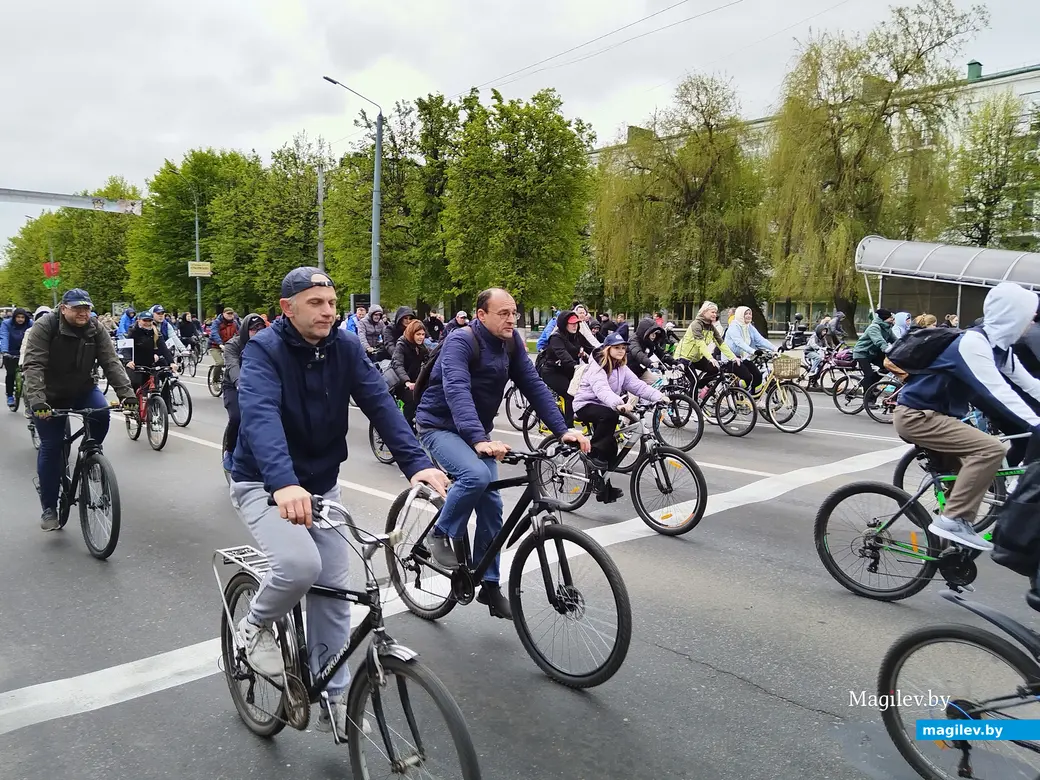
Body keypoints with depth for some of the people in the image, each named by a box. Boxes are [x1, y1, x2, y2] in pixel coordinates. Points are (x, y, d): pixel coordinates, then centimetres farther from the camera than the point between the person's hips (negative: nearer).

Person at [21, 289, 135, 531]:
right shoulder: (44, 327, -19)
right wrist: (36, 399, -41)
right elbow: (33, 365, -28)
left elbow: (111, 363, -17)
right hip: (50, 395, -2)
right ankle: (49, 508, 9)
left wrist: (126, 392, -31)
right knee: (51, 447, -4)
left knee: (101, 412, -27)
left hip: (82, 389, 3)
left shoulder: (96, 330, -10)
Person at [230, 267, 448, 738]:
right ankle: (256, 626, 6)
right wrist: (284, 483, -53)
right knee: (301, 564, -28)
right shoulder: (264, 349, -19)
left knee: (332, 590, 4)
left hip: (321, 484, 5)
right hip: (264, 484, -4)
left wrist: (417, 463, -31)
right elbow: (260, 416, -36)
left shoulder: (345, 347, -6)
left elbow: (380, 404, -16)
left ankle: (334, 698, 21)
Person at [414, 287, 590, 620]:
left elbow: (534, 386, -7)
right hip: (441, 427, -6)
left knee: (491, 506, 1)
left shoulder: (512, 343, -4)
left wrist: (563, 430, -20)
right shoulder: (460, 342, -24)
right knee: (476, 475, -33)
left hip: (478, 431, 6)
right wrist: (479, 439, -53)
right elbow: (457, 392, -38)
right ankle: (441, 535, -7)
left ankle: (489, 585, 14)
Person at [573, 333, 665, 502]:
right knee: (610, 415, -36)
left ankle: (604, 488, 16)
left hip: (604, 408, 8)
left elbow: (638, 385, -9)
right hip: (586, 405, -8)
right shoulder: (597, 367, -21)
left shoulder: (622, 369, 3)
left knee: (610, 446, 2)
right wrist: (619, 404, -57)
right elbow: (602, 390, -39)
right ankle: (594, 452, -20)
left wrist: (659, 396, -25)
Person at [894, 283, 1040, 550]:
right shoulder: (972, 343, -21)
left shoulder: (999, 346, 7)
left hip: (936, 415, 10)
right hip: (917, 416, -10)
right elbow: (998, 393, -30)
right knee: (991, 449, -23)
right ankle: (952, 520, -16)